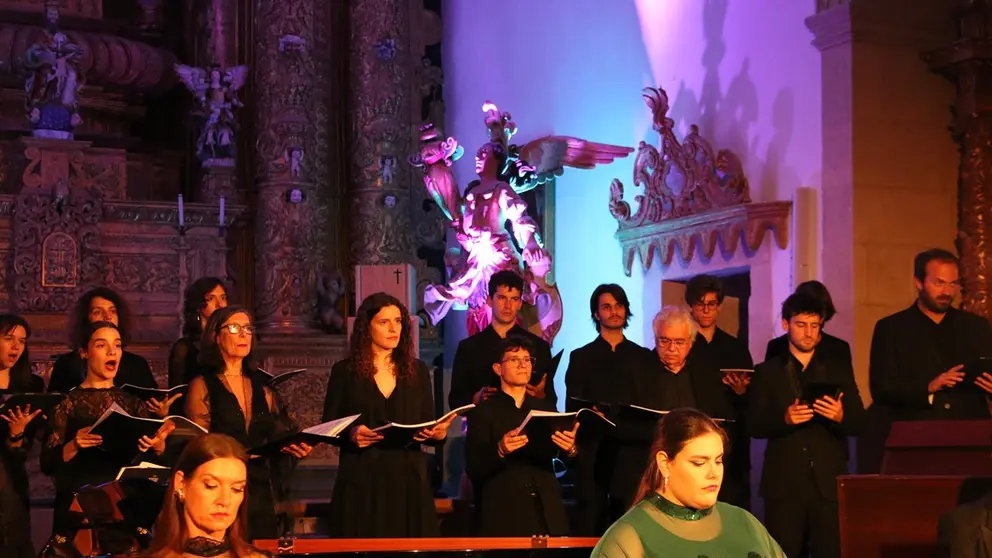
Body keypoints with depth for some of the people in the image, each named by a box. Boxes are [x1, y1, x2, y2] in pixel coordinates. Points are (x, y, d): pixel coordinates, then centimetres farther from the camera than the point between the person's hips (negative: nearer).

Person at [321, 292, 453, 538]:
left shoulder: (418, 370, 10)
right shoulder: (345, 371, 2)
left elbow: (429, 427, 11)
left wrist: (439, 434, -11)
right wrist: (351, 434, -18)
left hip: (409, 480, 2)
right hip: (361, 482, -2)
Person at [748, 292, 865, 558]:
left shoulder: (839, 368, 12)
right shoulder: (767, 372, 9)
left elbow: (858, 423, 6)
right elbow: (754, 426, 1)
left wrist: (841, 416, -16)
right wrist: (784, 419, -17)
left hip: (829, 481, 1)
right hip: (783, 482, -1)